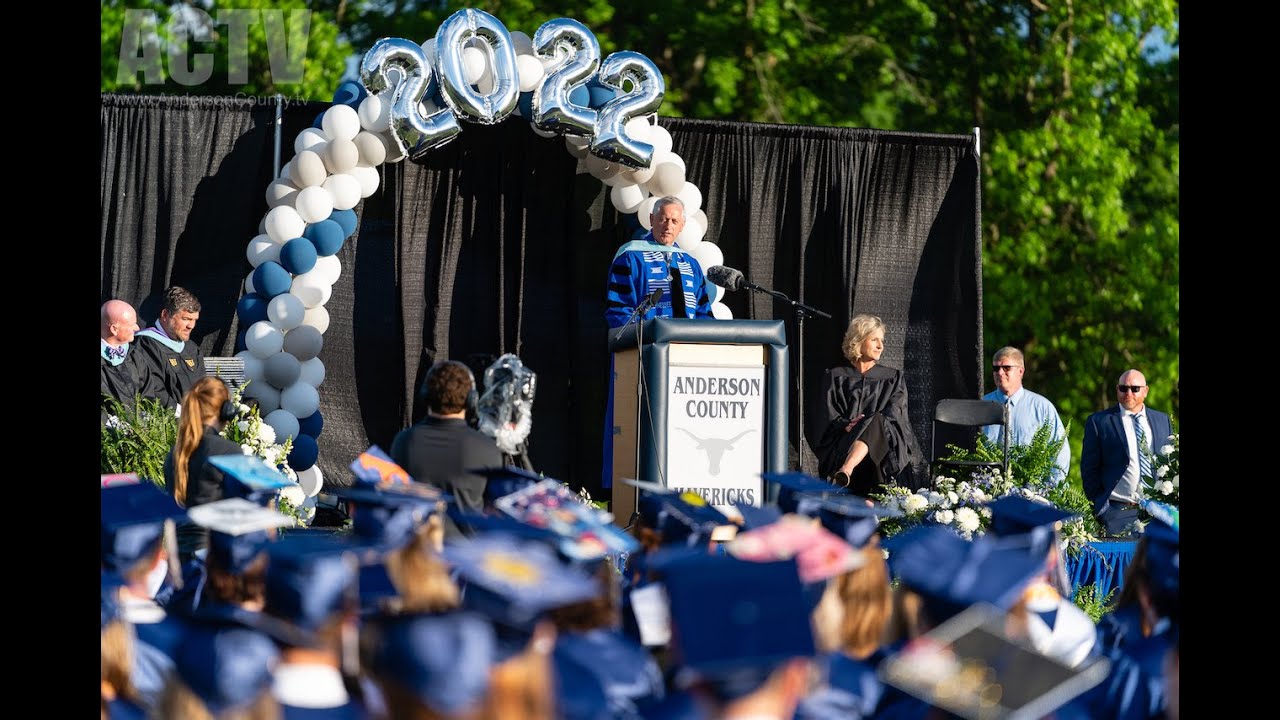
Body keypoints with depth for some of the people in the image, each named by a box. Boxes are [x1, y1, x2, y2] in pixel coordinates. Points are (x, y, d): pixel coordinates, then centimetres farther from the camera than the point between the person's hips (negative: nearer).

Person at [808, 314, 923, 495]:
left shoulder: (893, 377, 22)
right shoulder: (835, 377, 19)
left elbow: (893, 414, 7)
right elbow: (827, 415, 7)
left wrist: (868, 426, -13)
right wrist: (846, 425, -14)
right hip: (841, 445, 0)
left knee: (875, 422, -36)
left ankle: (844, 473, -60)